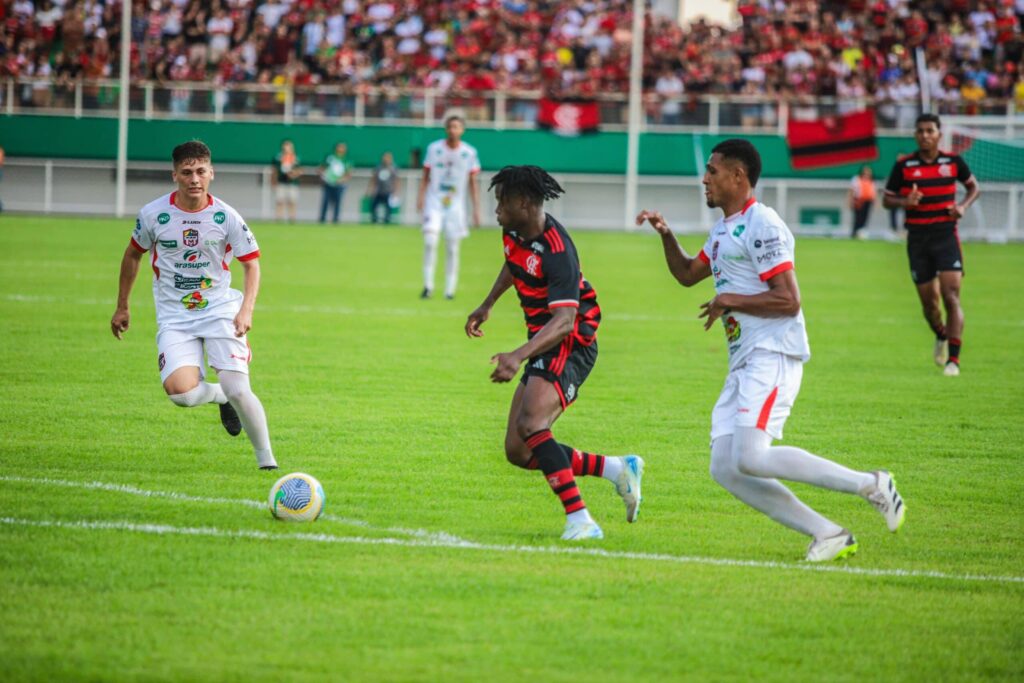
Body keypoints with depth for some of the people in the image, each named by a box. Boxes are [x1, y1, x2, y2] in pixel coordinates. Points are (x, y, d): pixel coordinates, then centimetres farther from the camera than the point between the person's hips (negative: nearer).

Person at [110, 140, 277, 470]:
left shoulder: (226, 217, -7)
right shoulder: (153, 214, -5)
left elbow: (251, 264, 2)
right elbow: (133, 256, 12)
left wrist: (246, 310, -13)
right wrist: (122, 307, 16)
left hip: (220, 310, 0)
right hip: (174, 317, 1)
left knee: (237, 390, -16)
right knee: (180, 392, -22)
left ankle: (266, 459, 4)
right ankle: (220, 396, 14)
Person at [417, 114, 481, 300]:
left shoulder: (469, 153, 0)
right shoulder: (434, 148, 1)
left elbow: (473, 183, 4)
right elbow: (426, 175, 5)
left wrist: (476, 209, -1)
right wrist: (421, 196, -10)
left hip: (455, 206, 1)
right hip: (434, 202, 0)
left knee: (452, 248, 1)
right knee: (430, 241, -16)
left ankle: (450, 289, 10)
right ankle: (428, 285, -9)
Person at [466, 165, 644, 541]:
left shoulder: (556, 252, -24)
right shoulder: (513, 232, 4)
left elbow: (564, 320, -34)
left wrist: (519, 355, -46)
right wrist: (486, 306, 37)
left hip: (569, 346, -10)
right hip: (544, 348, 10)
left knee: (530, 424, -31)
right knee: (518, 452, 4)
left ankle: (580, 521, -32)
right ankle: (618, 469, 14)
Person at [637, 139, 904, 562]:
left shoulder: (761, 226, -11)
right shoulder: (724, 229, 21)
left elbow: (788, 301, -17)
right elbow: (687, 274, 34)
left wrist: (731, 301, -9)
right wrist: (665, 235, 18)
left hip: (773, 356, -10)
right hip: (744, 365, 10)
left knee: (750, 458, -24)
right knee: (725, 469, -2)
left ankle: (870, 484, -13)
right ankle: (828, 534, -3)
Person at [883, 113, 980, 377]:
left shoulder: (953, 162, 0)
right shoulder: (904, 165, -2)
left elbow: (974, 186, 16)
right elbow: (887, 199, 5)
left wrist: (963, 206, -4)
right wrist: (905, 201, -17)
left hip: (946, 236, -1)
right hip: (918, 239, 1)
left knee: (951, 297, -14)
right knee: (929, 301, 7)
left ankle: (953, 359, -13)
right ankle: (941, 337, 39)